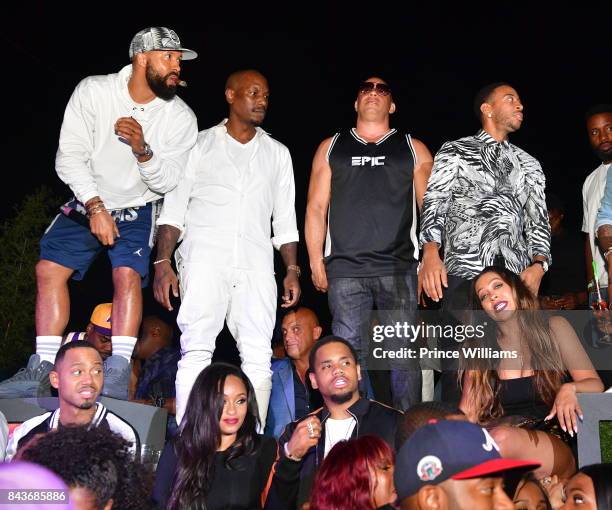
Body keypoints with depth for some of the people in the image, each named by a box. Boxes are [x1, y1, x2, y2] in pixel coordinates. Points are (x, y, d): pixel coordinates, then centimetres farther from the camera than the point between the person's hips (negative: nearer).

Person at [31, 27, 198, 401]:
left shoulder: (181, 117, -12)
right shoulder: (93, 91, -14)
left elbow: (166, 182, -13)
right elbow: (70, 157, -14)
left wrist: (143, 149, -31)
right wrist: (95, 206, -23)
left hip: (138, 209, -1)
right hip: (87, 204, 2)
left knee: (128, 274, -22)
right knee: (49, 269, -9)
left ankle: (117, 375, -21)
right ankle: (43, 370, -4)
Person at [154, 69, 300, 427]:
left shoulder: (278, 153, 20)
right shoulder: (200, 145, 12)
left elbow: (285, 221, 18)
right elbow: (173, 209, 7)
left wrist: (293, 270, 7)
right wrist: (163, 262, -5)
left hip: (255, 266, 3)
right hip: (205, 260, -2)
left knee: (259, 356, -5)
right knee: (196, 351, -11)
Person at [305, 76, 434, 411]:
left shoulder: (413, 149, 15)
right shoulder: (331, 148, 17)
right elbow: (316, 208, 11)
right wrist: (315, 261, 1)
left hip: (399, 269, 0)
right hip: (345, 270, 1)